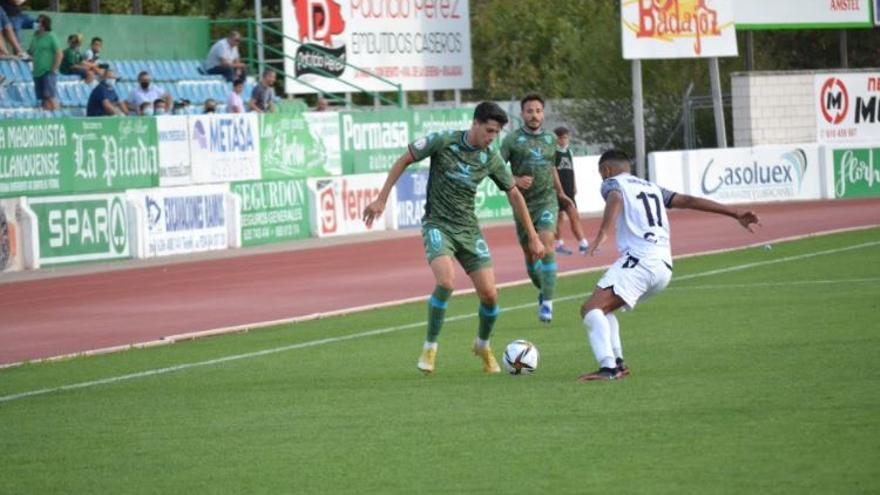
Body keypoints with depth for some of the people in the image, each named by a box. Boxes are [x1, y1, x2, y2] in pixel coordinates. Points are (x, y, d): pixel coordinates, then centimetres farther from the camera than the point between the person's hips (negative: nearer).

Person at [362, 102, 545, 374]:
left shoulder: (491, 159, -2)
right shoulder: (443, 142, -13)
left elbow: (514, 195, 9)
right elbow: (404, 160, -3)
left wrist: (533, 237, 10)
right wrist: (381, 200, -5)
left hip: (468, 229, 4)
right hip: (438, 225, -4)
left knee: (489, 294, -5)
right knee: (446, 282, -28)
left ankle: (483, 346, 25)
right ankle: (430, 348, -11)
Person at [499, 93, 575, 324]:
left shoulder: (550, 139, 7)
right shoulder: (513, 139, -4)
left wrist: (560, 192, 31)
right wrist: (515, 180, -23)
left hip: (547, 200, 0)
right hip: (523, 202, 0)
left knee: (546, 247, -18)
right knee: (529, 254, 9)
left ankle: (547, 303, -18)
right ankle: (543, 291, 35)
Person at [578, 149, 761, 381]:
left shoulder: (612, 182, 11)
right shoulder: (652, 187, 30)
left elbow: (615, 199, -13)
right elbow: (689, 201, 22)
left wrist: (602, 232, -30)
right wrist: (735, 213, 16)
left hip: (639, 260, -8)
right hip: (664, 268, 8)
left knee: (591, 309, -17)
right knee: (603, 308, 24)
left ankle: (608, 367, -37)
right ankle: (617, 362, 12)